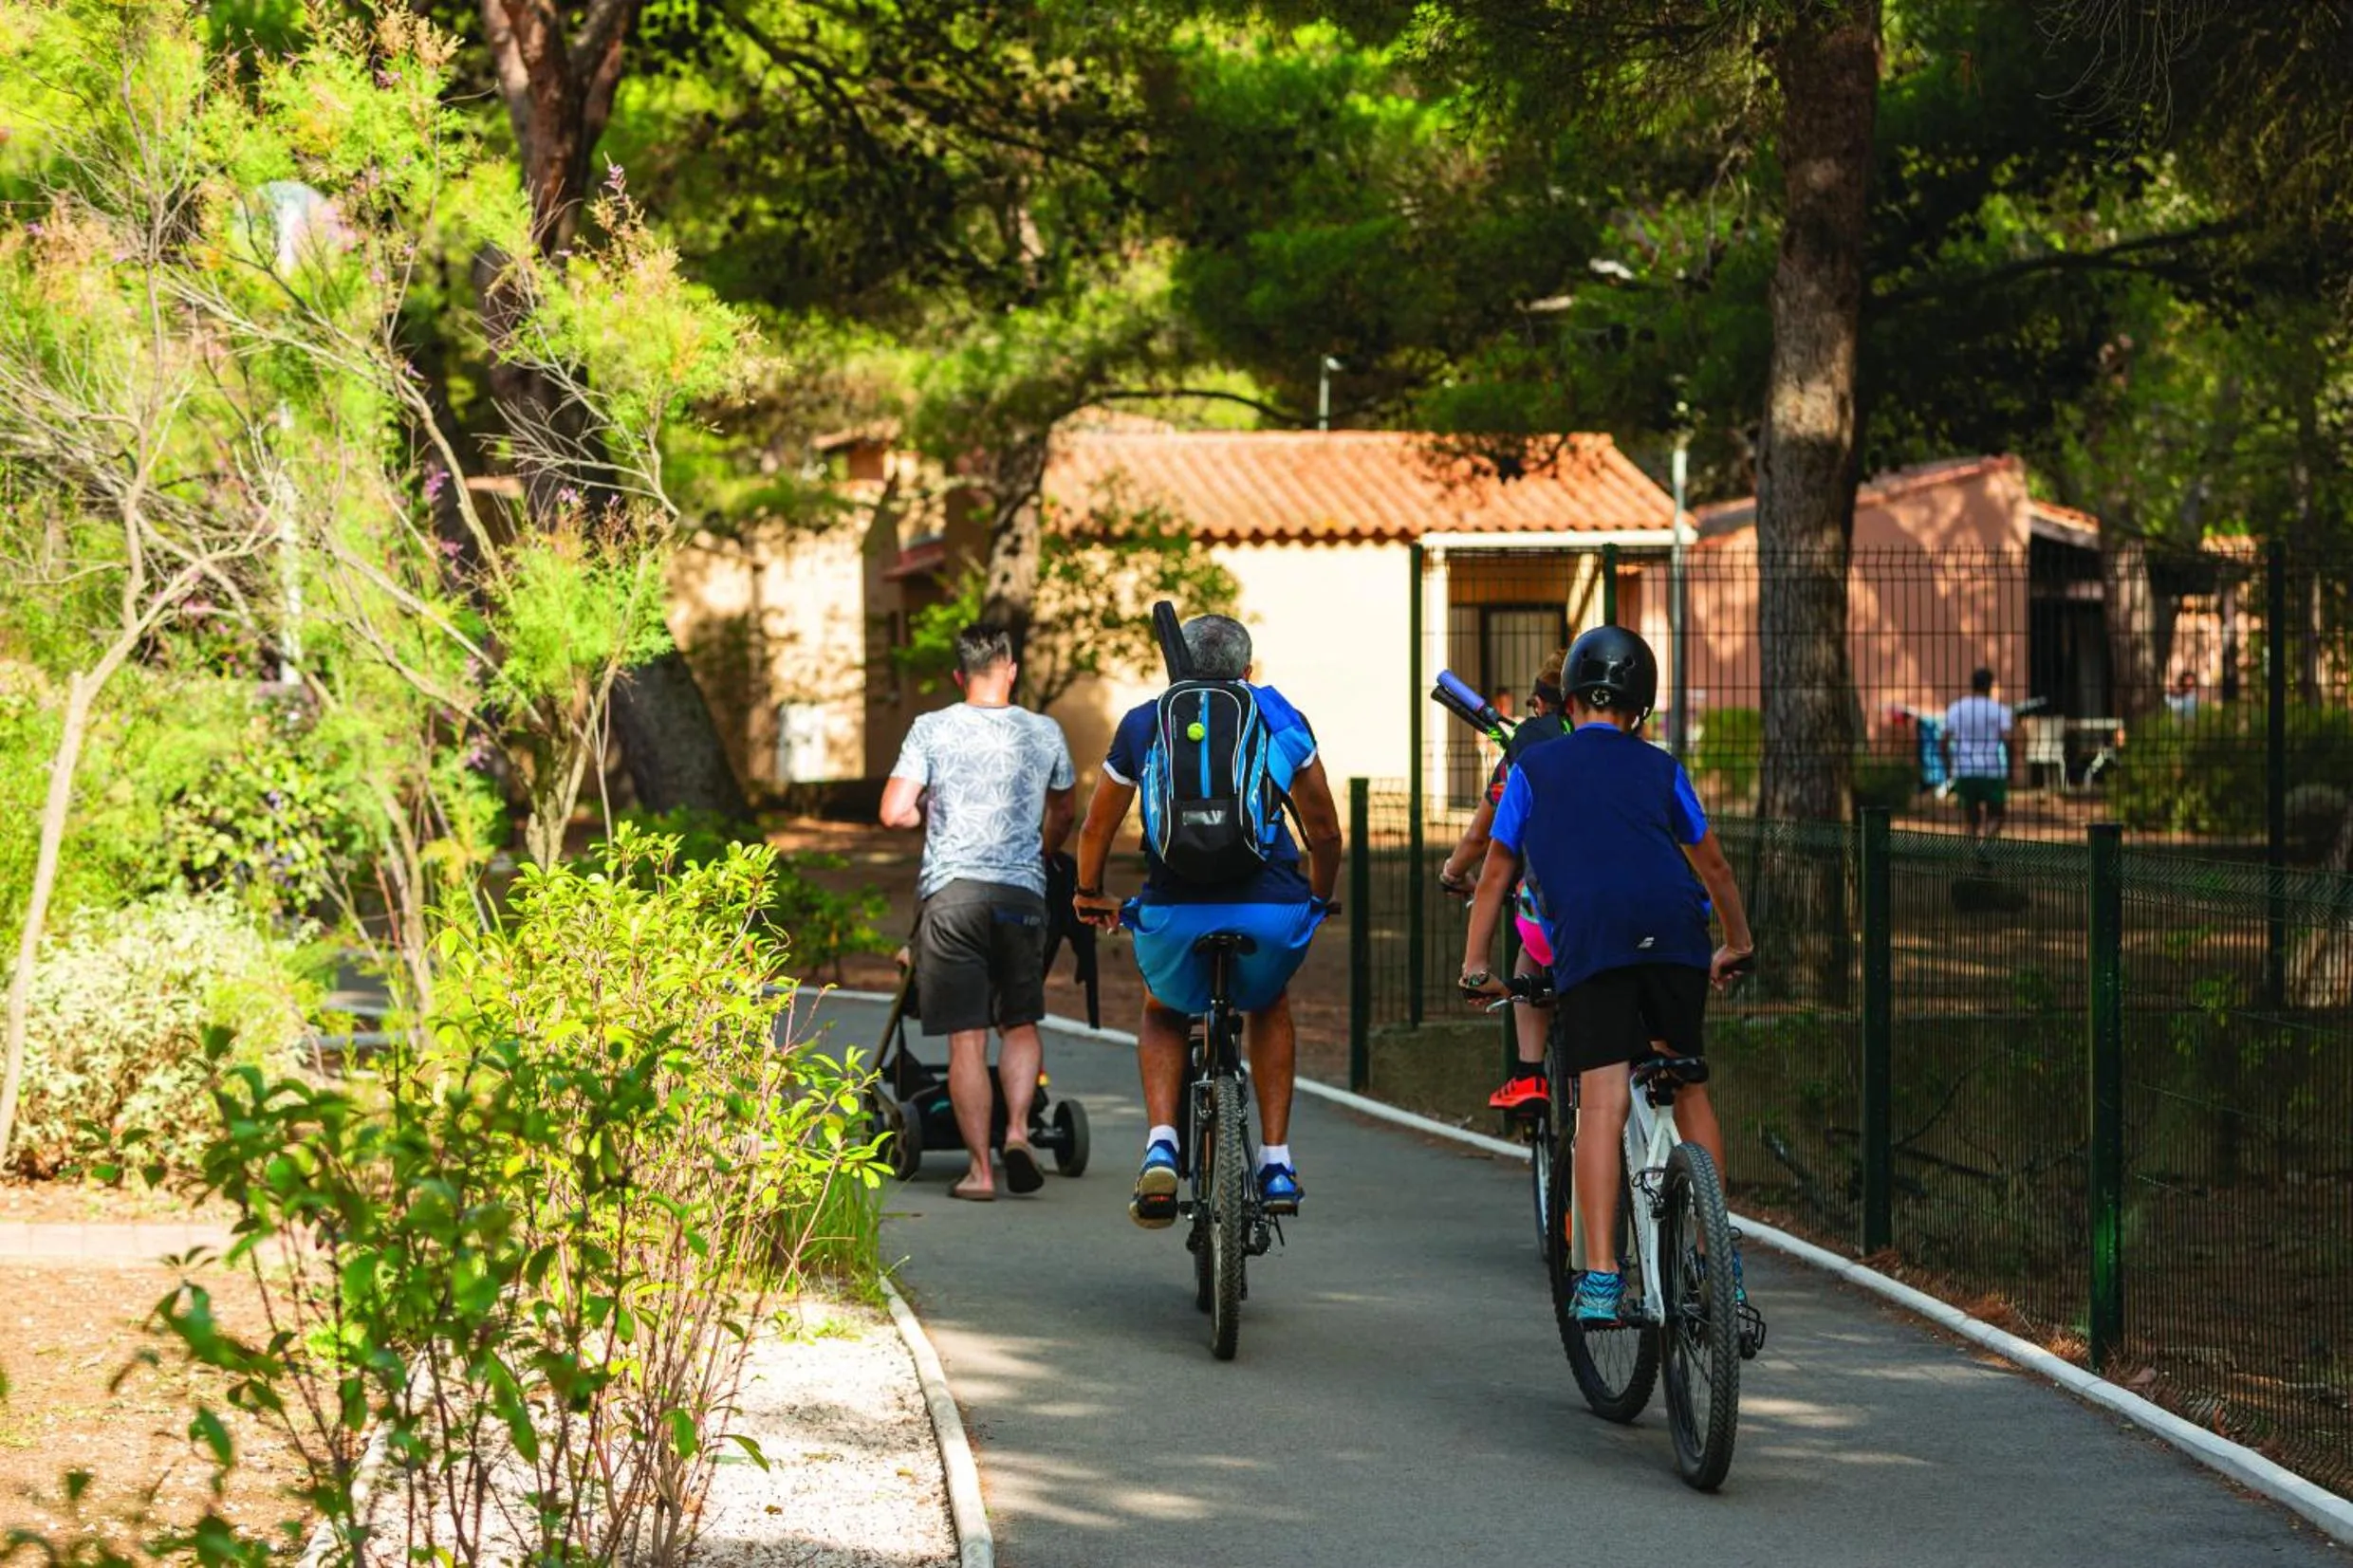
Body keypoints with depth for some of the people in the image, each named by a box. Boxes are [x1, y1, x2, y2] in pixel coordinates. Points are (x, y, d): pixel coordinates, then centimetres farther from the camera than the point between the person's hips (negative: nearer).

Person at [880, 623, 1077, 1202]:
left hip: (951, 890, -2)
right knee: (1020, 1024, 18)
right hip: (1022, 893, 2)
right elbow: (1064, 812, 24)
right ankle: (1018, 1129, -2)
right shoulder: (1045, 733, 8)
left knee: (966, 1038, 1)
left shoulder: (932, 729, 1)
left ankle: (980, 1169, 1)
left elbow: (895, 812, -5)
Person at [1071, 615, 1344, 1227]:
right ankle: (1277, 1164, 24)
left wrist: (1090, 895, 43)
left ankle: (1161, 1148, 7)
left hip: (1174, 913, 0)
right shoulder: (1280, 719, 15)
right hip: (1271, 912, 0)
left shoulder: (1143, 723, 17)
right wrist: (1319, 901, 38)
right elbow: (1325, 832, 19)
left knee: (1162, 1015, 31)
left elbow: (1096, 828, 24)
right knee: (1269, 1005, 33)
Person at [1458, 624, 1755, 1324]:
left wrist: (1474, 963, 30)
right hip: (1674, 929, 2)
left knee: (1601, 1101, -10)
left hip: (1587, 938, -2)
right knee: (1689, 1087, 16)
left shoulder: (1534, 770, 20)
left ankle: (1599, 1275, -19)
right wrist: (1738, 943, 47)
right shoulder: (1658, 768, 24)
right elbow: (1713, 864, 33)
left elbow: (1496, 873, 21)